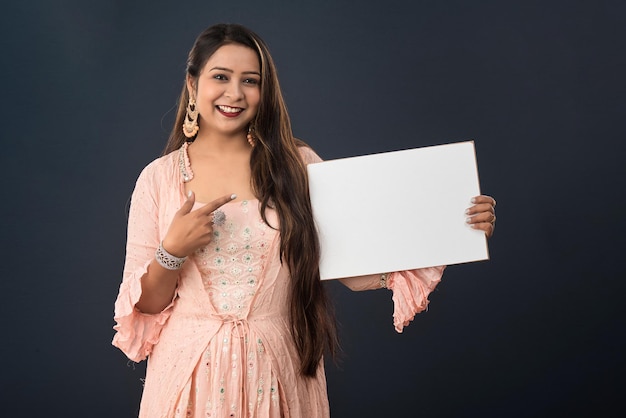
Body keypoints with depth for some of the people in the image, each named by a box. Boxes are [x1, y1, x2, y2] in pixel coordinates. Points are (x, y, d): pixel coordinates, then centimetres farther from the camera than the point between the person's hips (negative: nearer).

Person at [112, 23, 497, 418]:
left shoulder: (298, 165, -2)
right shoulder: (158, 178, -1)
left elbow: (356, 266, -6)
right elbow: (144, 306, 1)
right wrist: (173, 252, -18)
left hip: (277, 374, 0)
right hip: (192, 372, 0)